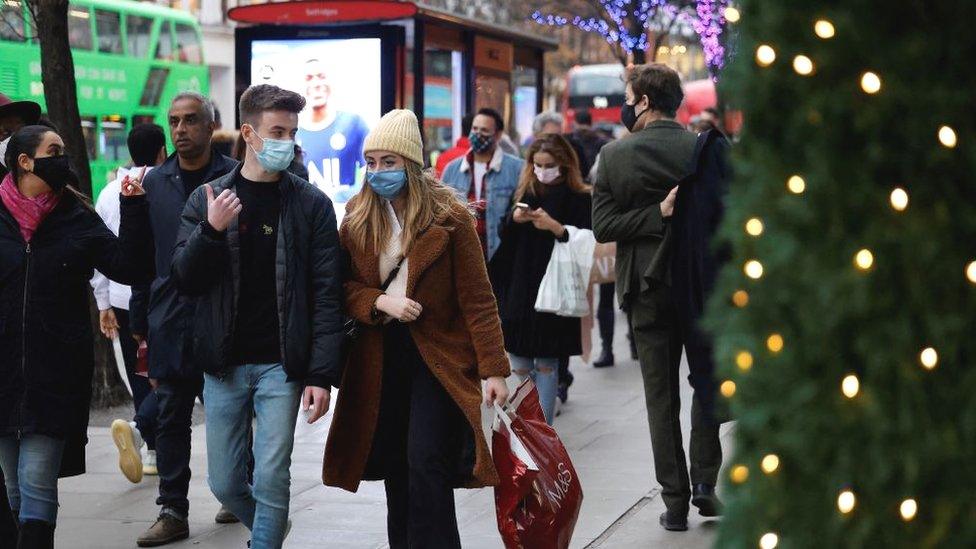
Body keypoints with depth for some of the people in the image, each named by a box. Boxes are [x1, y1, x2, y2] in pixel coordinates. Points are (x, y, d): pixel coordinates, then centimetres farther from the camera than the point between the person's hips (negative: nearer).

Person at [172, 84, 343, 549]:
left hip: (281, 366, -2)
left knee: (271, 480, -5)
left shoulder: (311, 205, -2)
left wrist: (321, 375, -10)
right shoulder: (207, 200, 4)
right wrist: (211, 230, -18)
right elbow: (185, 280, -1)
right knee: (224, 483, 10)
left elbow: (327, 295, -4)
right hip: (223, 365, 2)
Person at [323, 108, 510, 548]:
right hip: (380, 356, 4)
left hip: (438, 354, -4)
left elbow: (477, 299, -8)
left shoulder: (450, 217, -7)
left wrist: (494, 369, -12)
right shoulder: (358, 219, 6)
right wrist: (380, 301, -14)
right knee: (395, 470, 9)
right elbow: (343, 286, 7)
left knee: (426, 466, -12)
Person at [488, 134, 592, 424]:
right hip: (519, 288, 4)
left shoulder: (579, 199, -3)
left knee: (546, 364, 0)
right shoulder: (527, 192, 11)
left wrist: (554, 226, -20)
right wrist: (514, 219, -4)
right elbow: (504, 237, 16)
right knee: (519, 365, 4)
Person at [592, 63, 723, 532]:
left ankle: (675, 501, 8)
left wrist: (658, 214, -14)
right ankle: (704, 481, 9)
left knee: (661, 396, 7)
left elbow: (602, 226, -11)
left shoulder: (615, 156, -7)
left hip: (648, 286, 0)